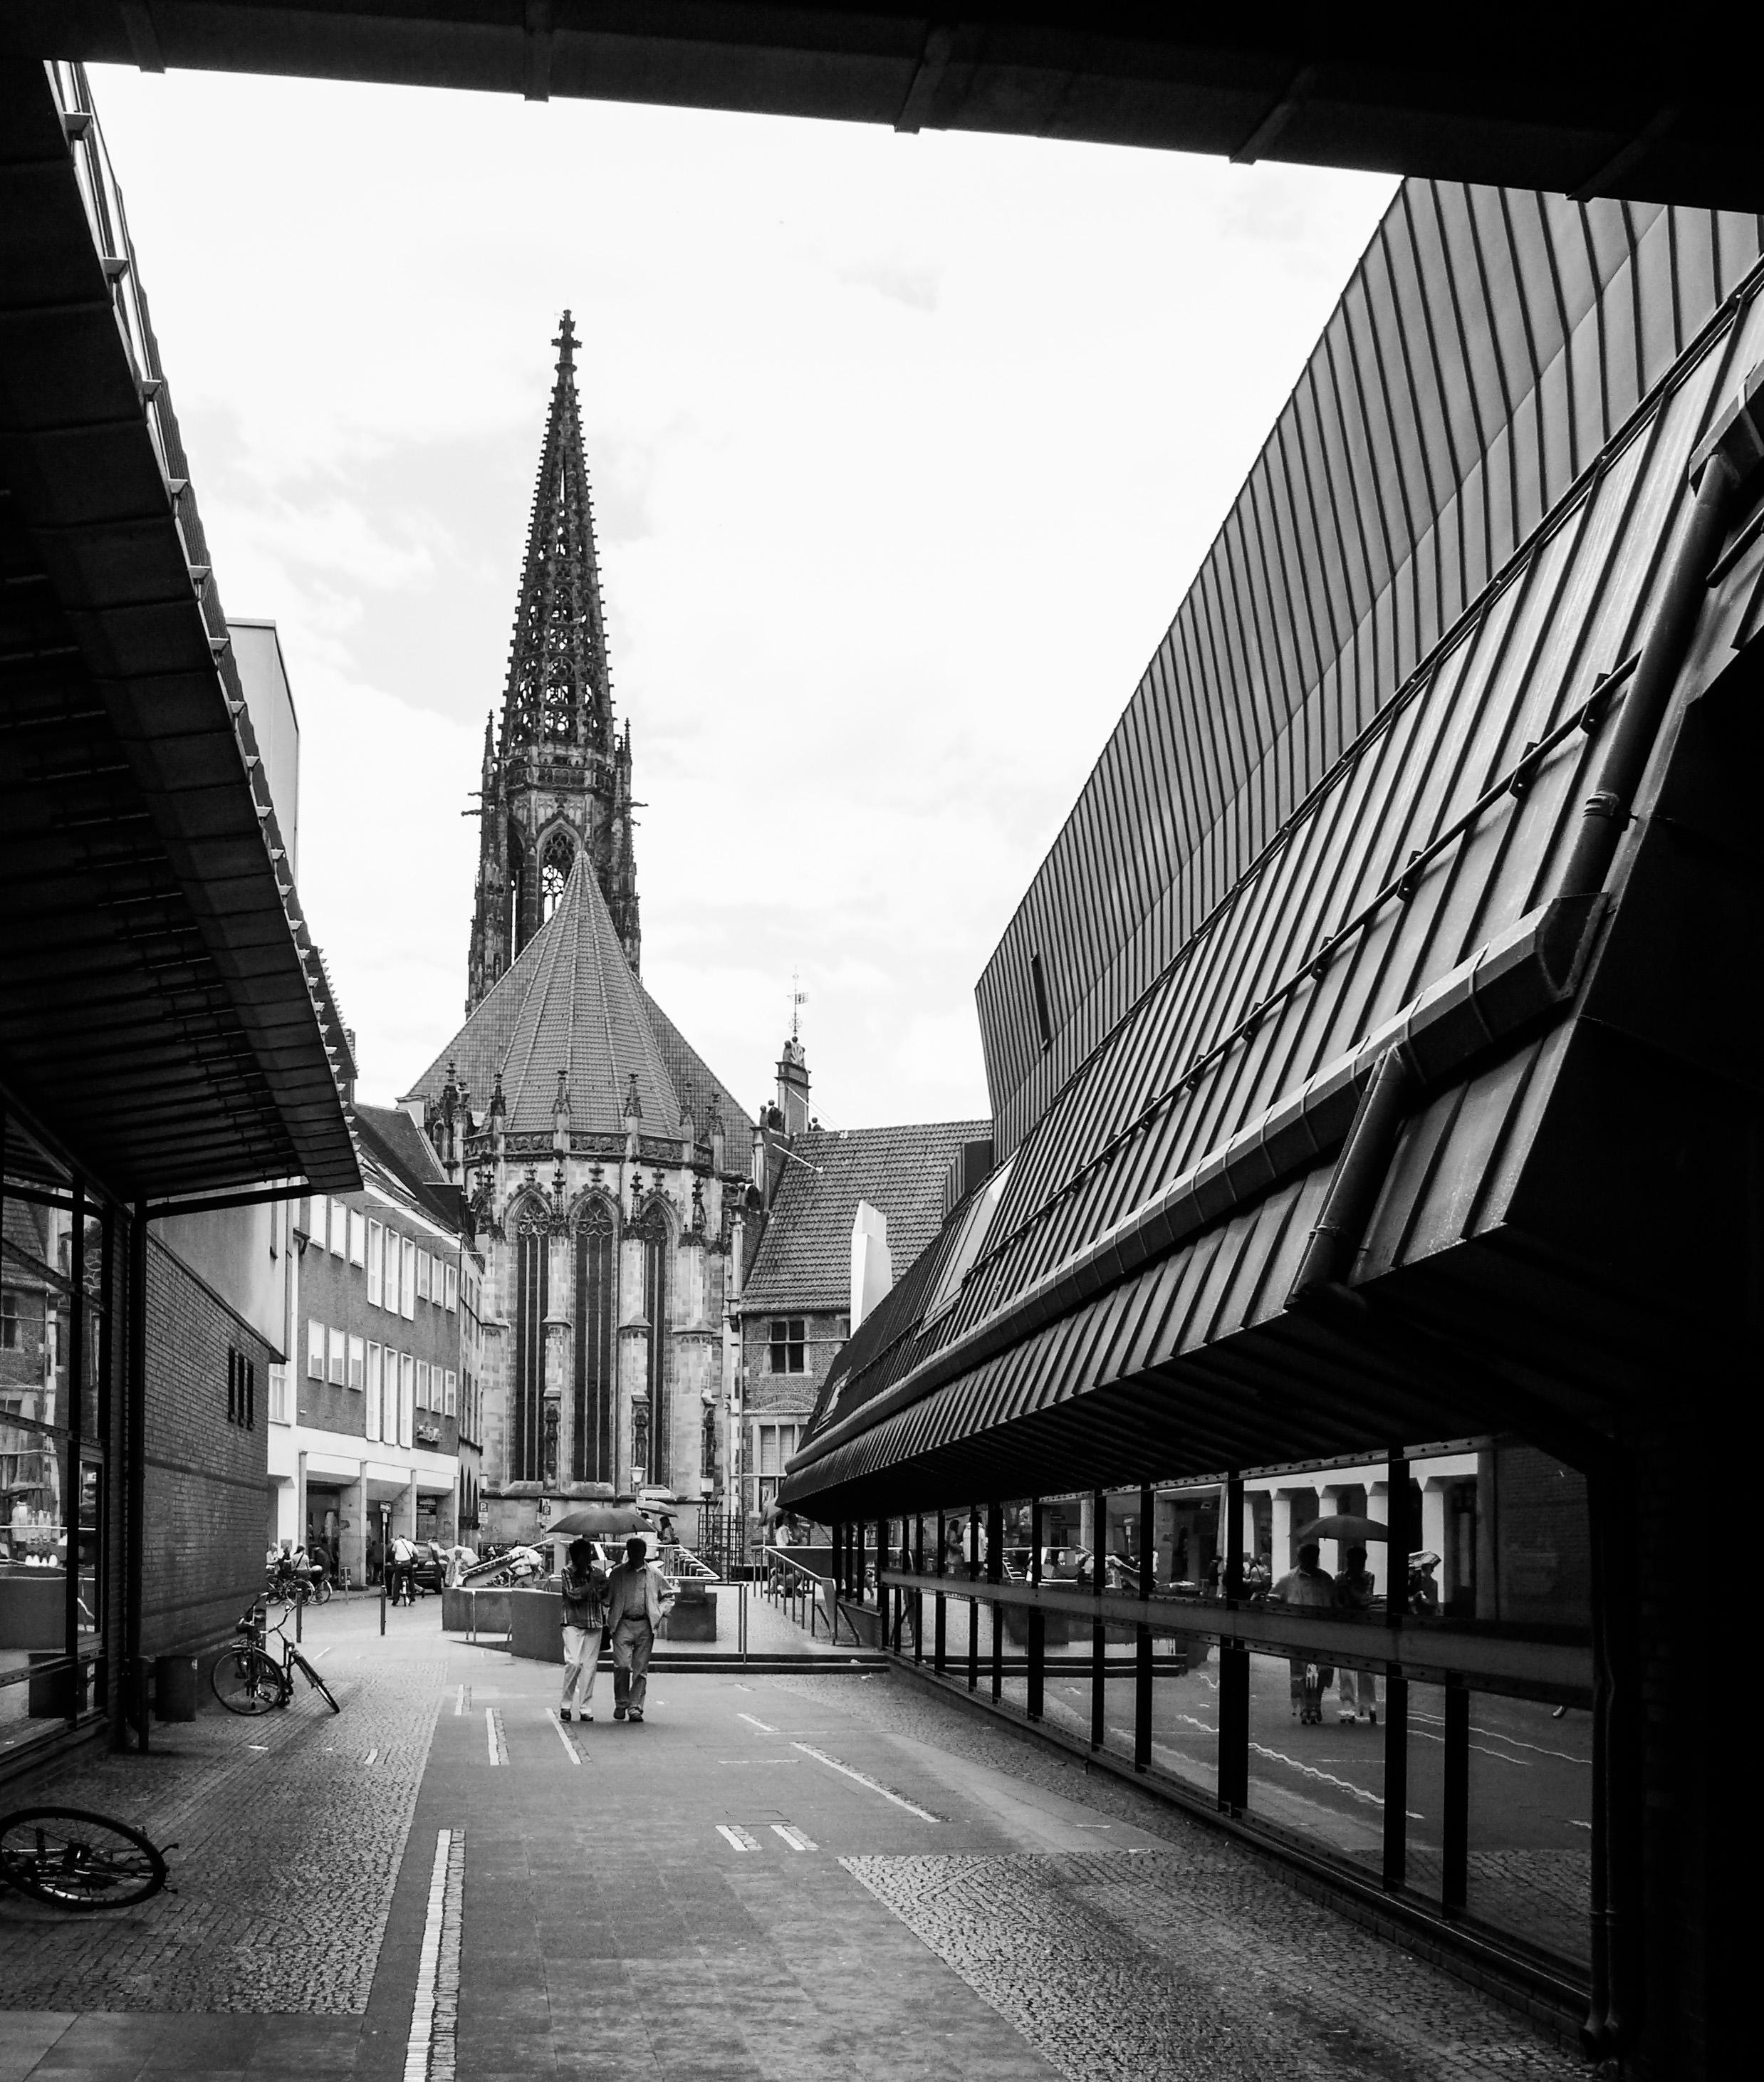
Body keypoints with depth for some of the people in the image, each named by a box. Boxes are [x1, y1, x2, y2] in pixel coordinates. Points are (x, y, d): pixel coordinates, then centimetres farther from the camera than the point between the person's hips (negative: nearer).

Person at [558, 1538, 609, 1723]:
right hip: (573, 1623, -3)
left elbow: (606, 1598, 9)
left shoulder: (597, 1572, 9)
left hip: (594, 1624, 3)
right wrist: (591, 1584, -18)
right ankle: (565, 1704, 1)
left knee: (590, 1666, 1)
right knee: (574, 1663, -14)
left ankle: (586, 1708, 7)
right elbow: (572, 1594, -15)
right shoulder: (567, 1572, -2)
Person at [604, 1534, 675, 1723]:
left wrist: (662, 1612, 3)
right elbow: (607, 1599, 10)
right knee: (622, 1665, -11)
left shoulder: (654, 1574, 9)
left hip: (646, 1626, 1)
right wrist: (610, 1622, -2)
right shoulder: (617, 1574, 7)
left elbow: (668, 1595, 19)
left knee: (641, 1669, 1)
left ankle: (635, 1707, 8)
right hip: (623, 1624, -1)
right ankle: (621, 1704, 6)